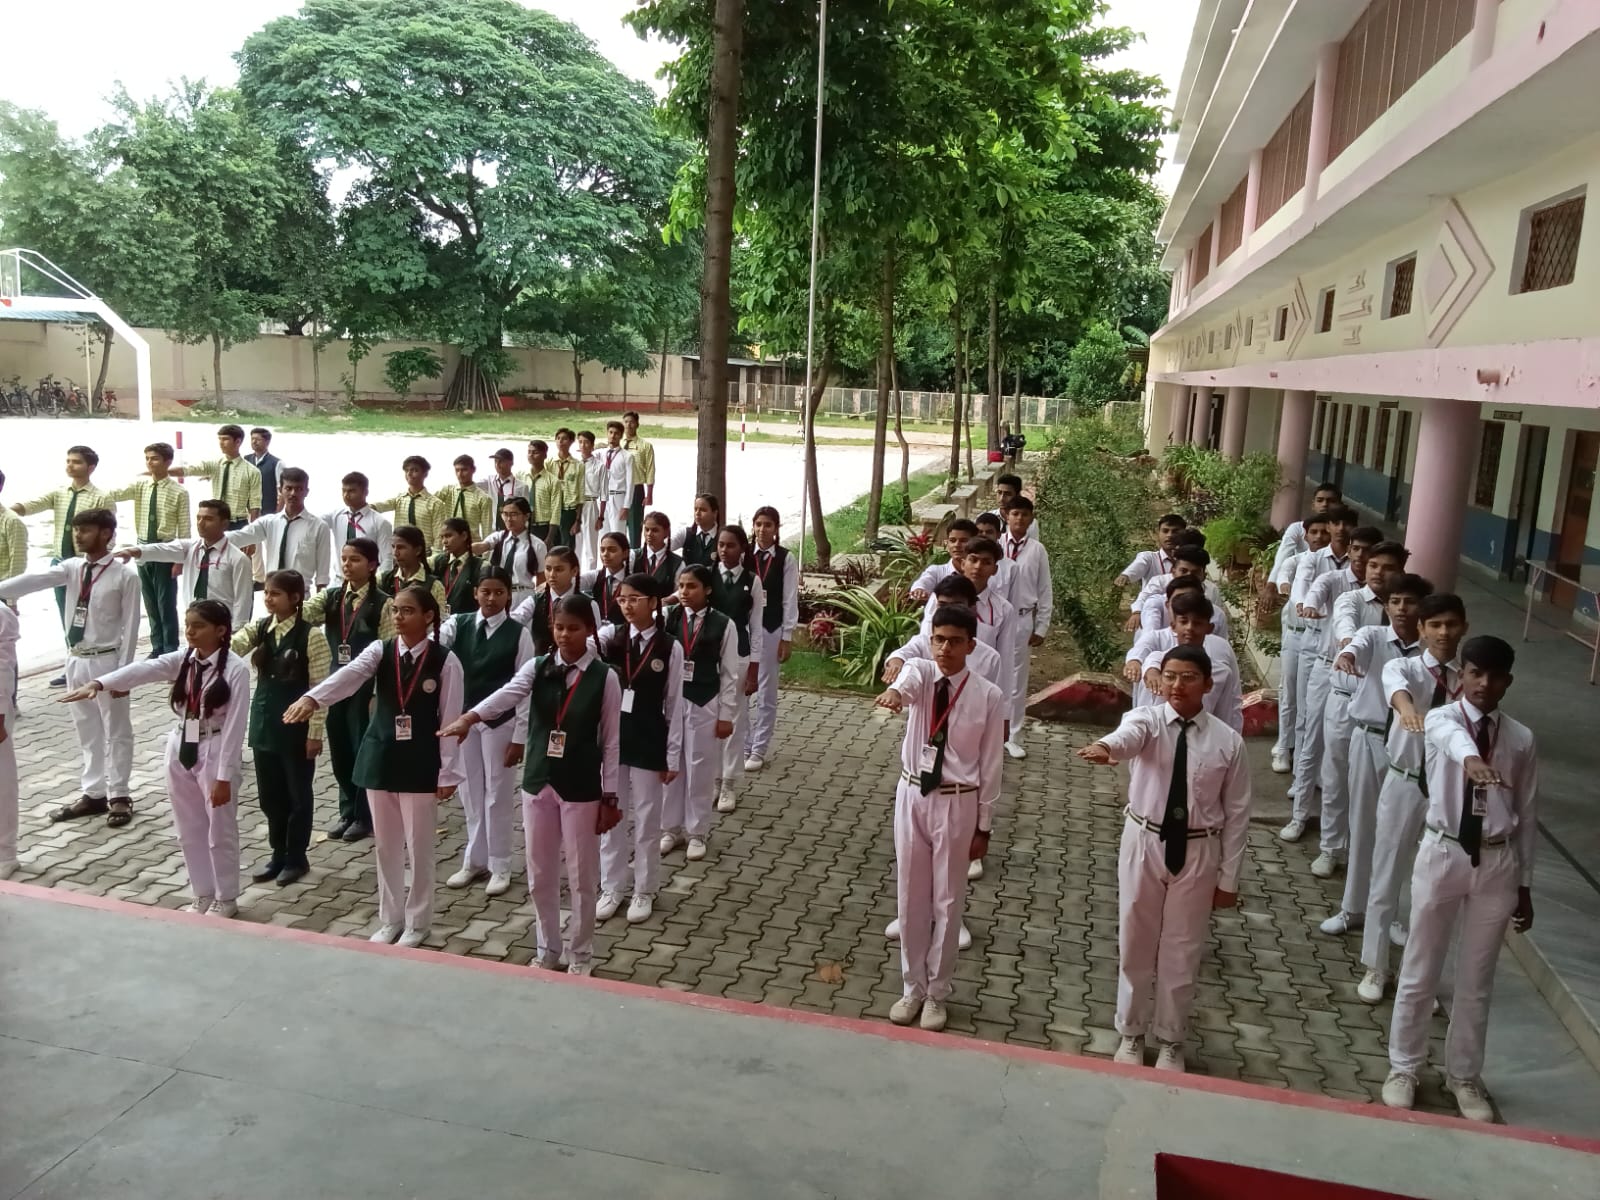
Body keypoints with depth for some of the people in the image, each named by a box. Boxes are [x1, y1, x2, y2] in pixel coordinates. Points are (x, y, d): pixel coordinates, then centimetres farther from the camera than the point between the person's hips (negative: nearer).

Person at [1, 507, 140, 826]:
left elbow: (130, 626, -11)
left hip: (106, 661, -6)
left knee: (116, 730, 6)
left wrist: (123, 671, -13)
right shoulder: (71, 567, 3)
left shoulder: (124, 575, -12)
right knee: (87, 730, 15)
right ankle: (93, 793, 26)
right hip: (75, 660, 6)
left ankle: (119, 796, 16)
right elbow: (36, 579, -13)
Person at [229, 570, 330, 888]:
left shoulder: (311, 635, -13)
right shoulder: (259, 628, 5)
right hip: (264, 722, 6)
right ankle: (278, 854, 29)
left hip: (297, 725, -6)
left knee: (297, 793, 7)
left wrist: (315, 733, -14)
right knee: (269, 794, 14)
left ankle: (297, 858, 21)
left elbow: (319, 688, -13)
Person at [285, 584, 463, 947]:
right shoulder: (380, 651, -1)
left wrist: (447, 773, -9)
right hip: (380, 757, 4)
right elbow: (349, 675, -21)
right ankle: (390, 919, 30)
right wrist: (312, 698, -41)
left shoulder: (445, 661, -9)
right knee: (385, 845, 14)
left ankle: (417, 922, 24)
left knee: (418, 846, 6)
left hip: (421, 762, -4)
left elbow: (449, 720, -8)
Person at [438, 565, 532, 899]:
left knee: (498, 794, 5)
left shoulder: (518, 634, -8)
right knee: (470, 792, 14)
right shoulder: (458, 624, 0)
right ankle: (474, 861, 28)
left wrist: (520, 736, -9)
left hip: (501, 722, -3)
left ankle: (499, 866, 19)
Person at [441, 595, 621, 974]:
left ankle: (580, 954, 25)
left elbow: (611, 741, -5)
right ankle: (547, 949, 31)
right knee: (540, 875, 13)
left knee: (581, 876, 7)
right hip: (538, 783, 3)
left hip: (582, 788, -3)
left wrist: (610, 797, -5)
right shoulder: (538, 668, -1)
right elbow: (507, 694, -21)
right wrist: (469, 717, -41)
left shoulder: (604, 677, -8)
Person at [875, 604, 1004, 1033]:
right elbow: (908, 681, -33)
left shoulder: (988, 696, -10)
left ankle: (936, 994, 27)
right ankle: (912, 988, 29)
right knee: (910, 897, 12)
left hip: (957, 804, -2)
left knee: (947, 901, 9)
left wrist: (983, 826, -2)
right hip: (912, 795, 2)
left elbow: (990, 766, -5)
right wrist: (895, 692, -59)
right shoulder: (920, 671, -6)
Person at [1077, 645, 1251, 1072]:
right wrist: (1108, 747, -61)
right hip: (1144, 844, 0)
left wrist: (1228, 877, 0)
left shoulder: (1227, 742, -8)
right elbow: (1130, 734, -36)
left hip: (1197, 852, 0)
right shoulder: (1146, 720, -10)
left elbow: (1237, 813, -2)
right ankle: (1131, 1034, 33)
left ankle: (1170, 1041, 34)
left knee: (1182, 950, 13)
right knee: (1135, 944, 13)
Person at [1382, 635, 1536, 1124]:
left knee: (1476, 979, 14)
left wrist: (1524, 884, 9)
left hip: (1498, 862, 2)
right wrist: (1471, 759, -59)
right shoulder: (1441, 720, -8)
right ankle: (1403, 1067, 26)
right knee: (1420, 971, 8)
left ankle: (1463, 1075, 32)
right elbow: (1452, 736, -35)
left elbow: (1527, 815, 8)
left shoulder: (1521, 739, 2)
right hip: (1443, 853, -2)